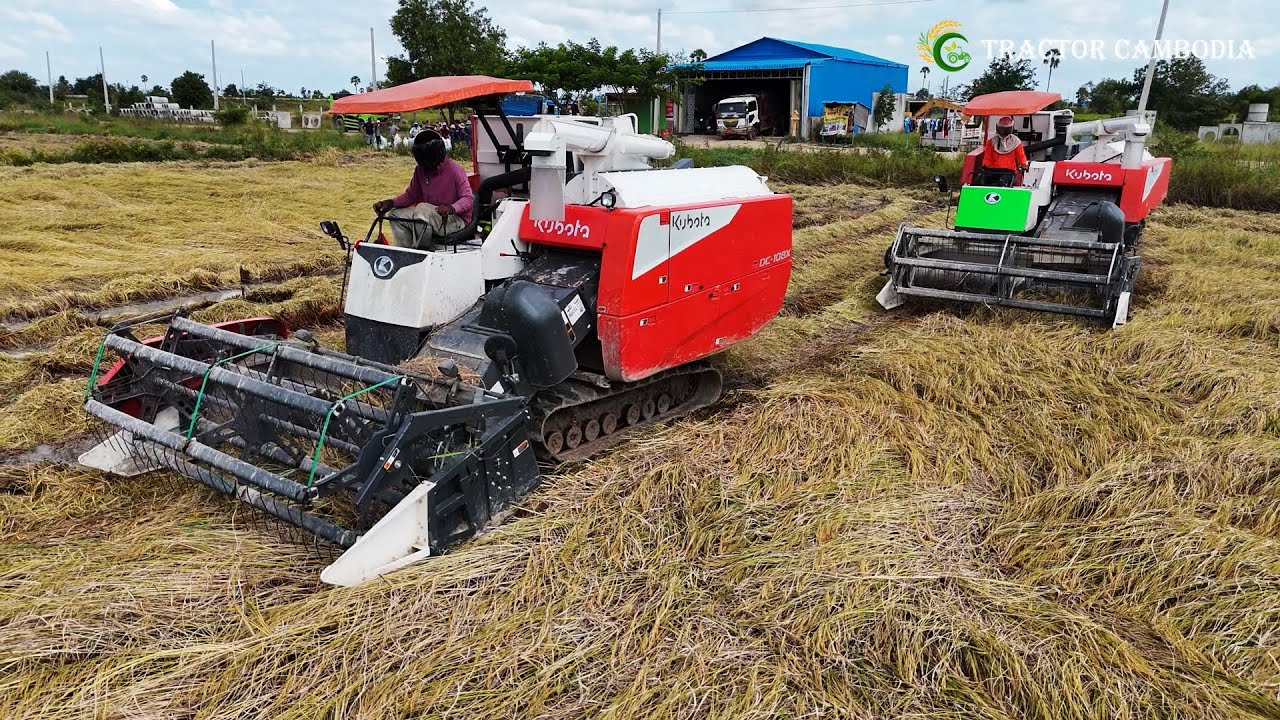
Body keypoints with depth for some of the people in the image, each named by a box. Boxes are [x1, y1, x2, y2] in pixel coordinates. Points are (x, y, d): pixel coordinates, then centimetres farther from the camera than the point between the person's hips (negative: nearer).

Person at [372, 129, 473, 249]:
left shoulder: (454, 170, -17)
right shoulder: (420, 170, 2)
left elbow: (468, 198, -23)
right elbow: (411, 194, 11)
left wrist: (451, 208, -43)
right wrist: (390, 203, -7)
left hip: (456, 220, -7)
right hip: (430, 214, 7)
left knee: (422, 209, -30)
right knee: (395, 214, -3)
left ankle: (421, 251, -17)